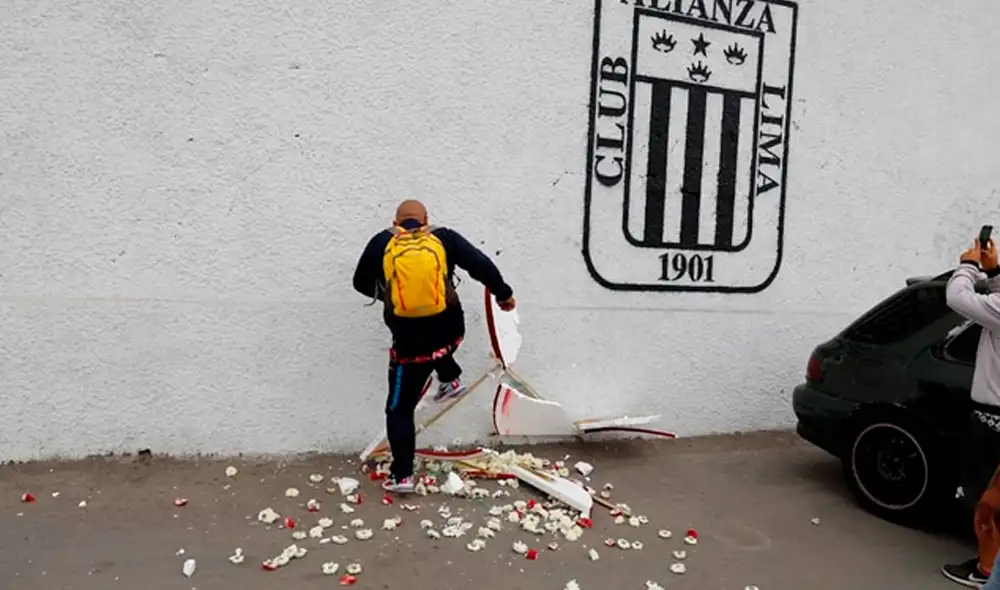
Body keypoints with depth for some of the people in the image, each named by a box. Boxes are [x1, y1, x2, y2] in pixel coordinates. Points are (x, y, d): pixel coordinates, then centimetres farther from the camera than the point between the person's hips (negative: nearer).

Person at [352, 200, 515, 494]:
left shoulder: (381, 243, 2)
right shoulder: (444, 238, 0)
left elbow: (361, 284, 13)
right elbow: (482, 265, -4)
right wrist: (503, 294, 11)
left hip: (411, 343, -2)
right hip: (451, 332, 2)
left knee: (400, 409, 15)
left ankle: (401, 475, 17)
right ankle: (450, 379, 31)